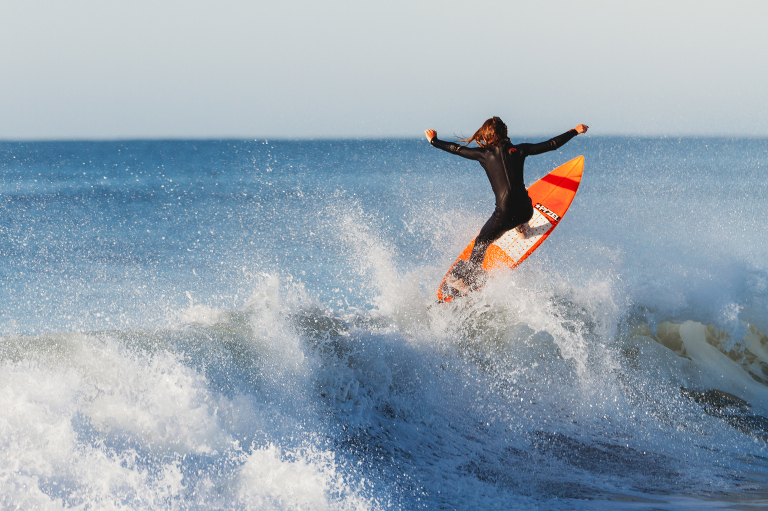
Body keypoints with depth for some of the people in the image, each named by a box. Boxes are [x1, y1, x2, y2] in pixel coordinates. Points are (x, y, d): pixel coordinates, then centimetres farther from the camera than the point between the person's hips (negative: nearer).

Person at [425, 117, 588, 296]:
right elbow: (551, 145, 9)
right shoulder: (519, 150, 5)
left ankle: (467, 281, 20)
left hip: (506, 214, -3)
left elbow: (456, 149, 9)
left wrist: (434, 141, 25)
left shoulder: (485, 153, 0)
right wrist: (574, 132, 21)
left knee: (481, 242, 17)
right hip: (526, 211, 3)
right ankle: (521, 228, 59)